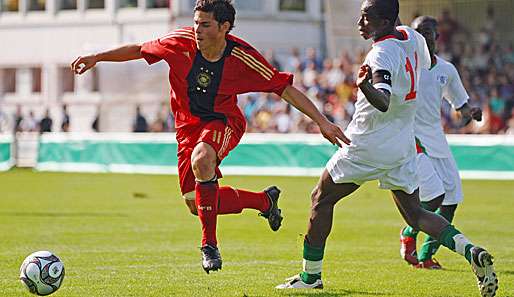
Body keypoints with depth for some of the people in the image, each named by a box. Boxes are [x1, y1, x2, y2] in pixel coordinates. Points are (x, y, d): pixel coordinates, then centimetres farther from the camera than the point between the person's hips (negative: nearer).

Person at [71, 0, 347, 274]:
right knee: (196, 205, 3)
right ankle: (265, 200, 28)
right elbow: (139, 50, 1)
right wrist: (96, 57, -3)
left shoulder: (243, 57, -21)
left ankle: (209, 244, -25)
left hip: (224, 121, -4)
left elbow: (285, 88, -15)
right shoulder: (181, 42, -16)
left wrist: (322, 122, -17)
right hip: (189, 125, 4)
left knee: (201, 160, -38)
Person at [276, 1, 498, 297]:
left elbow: (383, 102, -37)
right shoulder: (411, 37, 2)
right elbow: (425, 62, 26)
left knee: (322, 198, 9)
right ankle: (471, 251, -12)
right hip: (403, 147, 8)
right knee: (415, 214, 11)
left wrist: (366, 86, -56)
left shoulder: (382, 55, -22)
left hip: (368, 147, -8)